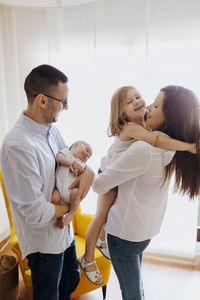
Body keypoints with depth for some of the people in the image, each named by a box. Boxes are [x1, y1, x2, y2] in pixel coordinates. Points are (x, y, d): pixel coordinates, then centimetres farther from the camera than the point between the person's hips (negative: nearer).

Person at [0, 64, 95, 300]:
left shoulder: (50, 129, -5)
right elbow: (36, 213, -30)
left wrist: (87, 171, -13)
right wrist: (69, 205, -13)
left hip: (63, 230, 8)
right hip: (43, 241, -7)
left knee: (71, 281, 29)